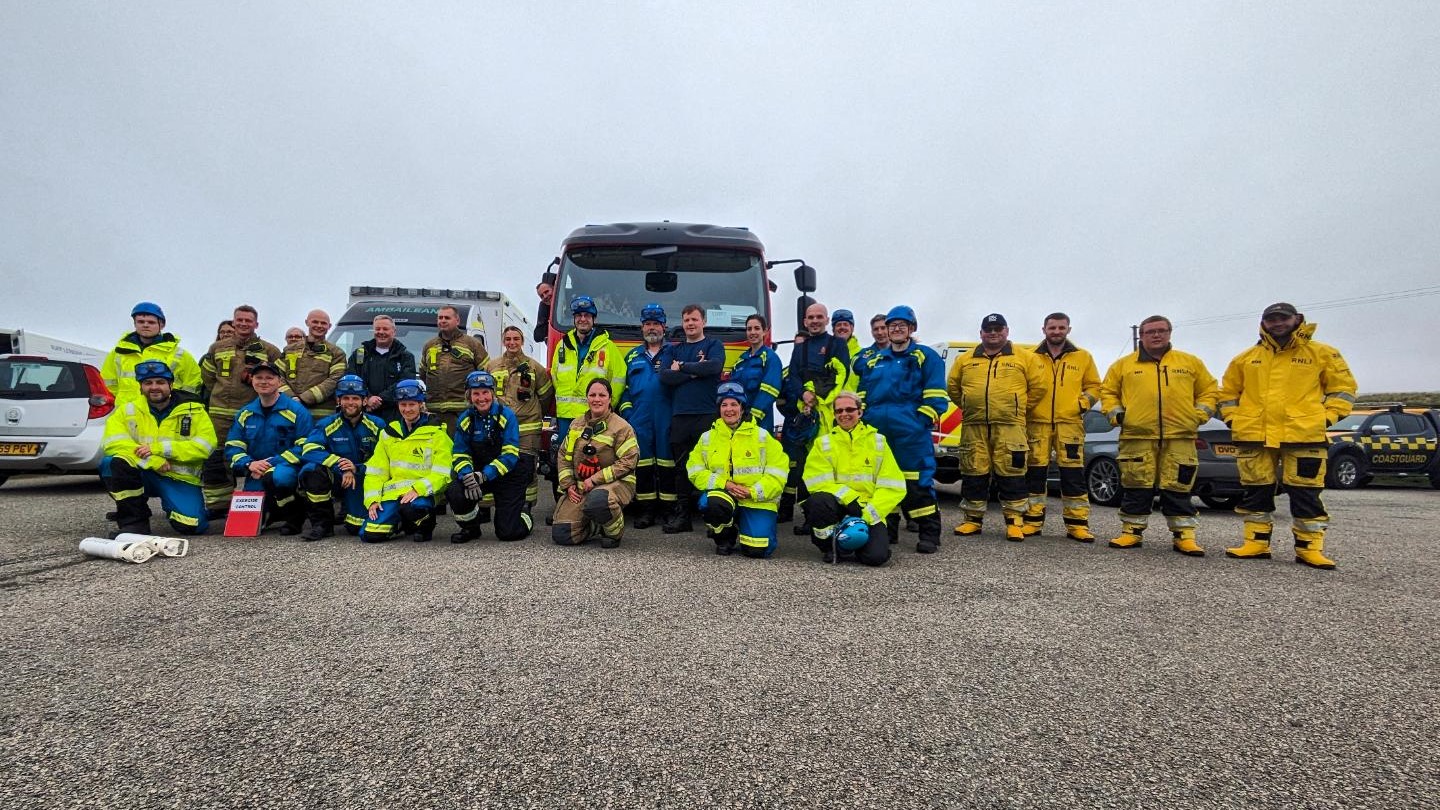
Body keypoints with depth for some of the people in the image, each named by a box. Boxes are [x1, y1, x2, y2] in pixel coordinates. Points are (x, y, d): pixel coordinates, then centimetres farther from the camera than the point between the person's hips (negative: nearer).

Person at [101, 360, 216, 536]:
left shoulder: (193, 410, 0)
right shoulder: (128, 410, 5)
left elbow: (204, 446, -11)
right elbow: (114, 443, -9)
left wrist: (158, 448, -19)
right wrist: (152, 460, -22)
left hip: (180, 478, -1)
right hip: (143, 475, 2)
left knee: (191, 525, -21)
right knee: (116, 463, -32)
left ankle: (170, 505, 18)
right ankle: (134, 522, -14)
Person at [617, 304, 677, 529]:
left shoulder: (674, 353, 10)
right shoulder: (632, 356, 19)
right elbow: (623, 386, 18)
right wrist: (626, 409, 8)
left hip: (667, 418, -3)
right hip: (639, 419, 3)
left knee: (667, 462, -1)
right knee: (642, 464, 3)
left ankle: (669, 508, 5)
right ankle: (645, 509, 10)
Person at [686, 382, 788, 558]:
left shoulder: (762, 436, 0)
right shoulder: (708, 437, 6)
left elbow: (778, 471, -3)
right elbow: (696, 471, 2)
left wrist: (754, 492, -17)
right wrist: (724, 484, -13)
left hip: (757, 501, -1)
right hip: (724, 495, 1)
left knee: (757, 549, -17)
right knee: (710, 503, -35)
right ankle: (725, 538, 0)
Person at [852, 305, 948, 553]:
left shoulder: (926, 357, 5)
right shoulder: (873, 360, 19)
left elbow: (935, 394, -1)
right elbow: (861, 391, 23)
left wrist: (924, 419, -10)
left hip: (911, 432, -5)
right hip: (876, 430, 5)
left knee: (918, 482, -7)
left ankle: (929, 533, 0)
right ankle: (886, 528, 21)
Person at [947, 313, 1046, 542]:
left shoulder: (1024, 358, 7)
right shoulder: (965, 360, 12)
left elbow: (1038, 386, 8)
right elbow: (952, 386, 19)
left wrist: (1020, 408, 7)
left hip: (1009, 426, -2)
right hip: (974, 426, 2)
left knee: (1011, 473, -3)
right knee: (974, 473, 5)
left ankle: (1015, 521, 6)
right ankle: (973, 519, 15)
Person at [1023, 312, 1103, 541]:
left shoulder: (1083, 357, 11)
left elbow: (1094, 386, 15)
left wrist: (1083, 403, -2)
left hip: (1070, 423, 0)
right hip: (1037, 422, 0)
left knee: (1073, 475, -2)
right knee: (1035, 473, 3)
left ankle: (1077, 525, 4)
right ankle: (1032, 521, 10)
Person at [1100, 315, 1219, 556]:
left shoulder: (1190, 362, 13)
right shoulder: (1124, 364, 9)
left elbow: (1209, 390, 18)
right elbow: (1107, 390, 13)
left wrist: (1200, 415, 4)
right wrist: (1115, 413, 0)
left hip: (1180, 437, 1)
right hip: (1137, 436, -1)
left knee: (1178, 488, 3)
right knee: (1136, 487, 3)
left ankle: (1184, 536, 11)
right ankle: (1132, 531, 12)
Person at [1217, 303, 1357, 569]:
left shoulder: (1322, 353, 7)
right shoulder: (1246, 357, 11)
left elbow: (1343, 387, 10)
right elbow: (1228, 391, 18)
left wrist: (1327, 417, -1)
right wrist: (1233, 419, 7)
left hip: (1304, 435, -2)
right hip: (1254, 436, 2)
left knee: (1306, 493, 0)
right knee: (1256, 492, 6)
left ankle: (1310, 547, 10)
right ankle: (1256, 543, 15)